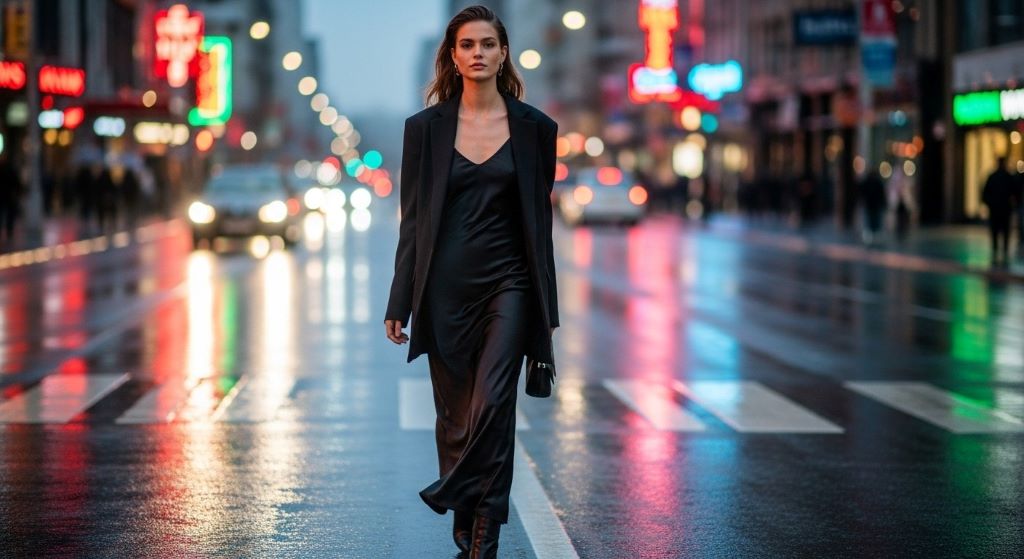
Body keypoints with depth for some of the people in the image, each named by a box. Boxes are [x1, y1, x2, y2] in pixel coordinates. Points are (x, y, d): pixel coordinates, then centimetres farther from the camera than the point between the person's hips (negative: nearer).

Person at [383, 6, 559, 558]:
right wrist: (399, 302, 1)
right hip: (446, 286, 1)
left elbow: (540, 220, 5)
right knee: (455, 414, 6)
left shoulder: (534, 128, 3)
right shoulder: (426, 127, 2)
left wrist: (546, 309, 4)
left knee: (492, 403, -16)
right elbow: (413, 219, 4)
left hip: (507, 285, -1)